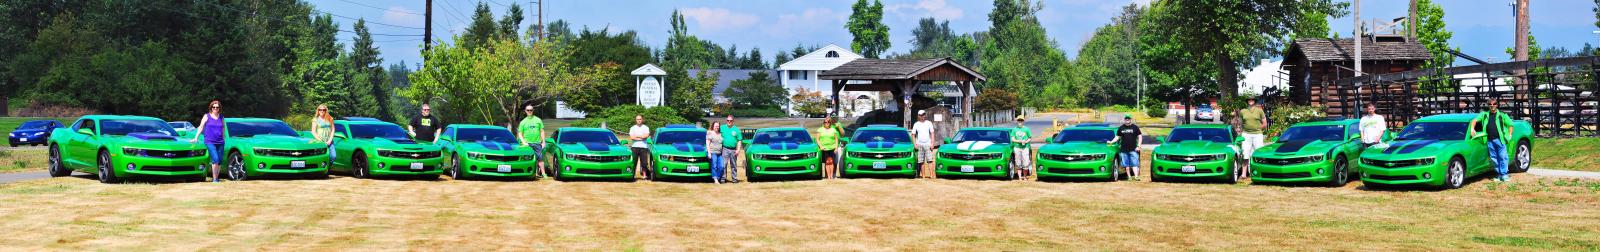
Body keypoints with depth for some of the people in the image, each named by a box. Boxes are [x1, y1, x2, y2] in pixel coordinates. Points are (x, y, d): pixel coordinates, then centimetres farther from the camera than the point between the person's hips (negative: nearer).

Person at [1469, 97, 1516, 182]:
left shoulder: (1502, 115, 5)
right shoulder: (1485, 114, 13)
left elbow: (1510, 125, 8)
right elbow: (1475, 120, 10)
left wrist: (1509, 135, -1)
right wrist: (1472, 128, -6)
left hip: (1499, 139, -3)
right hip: (1490, 140, 3)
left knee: (1502, 157, -6)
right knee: (1493, 158, 6)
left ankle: (1504, 174, -2)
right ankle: (1500, 174, 15)